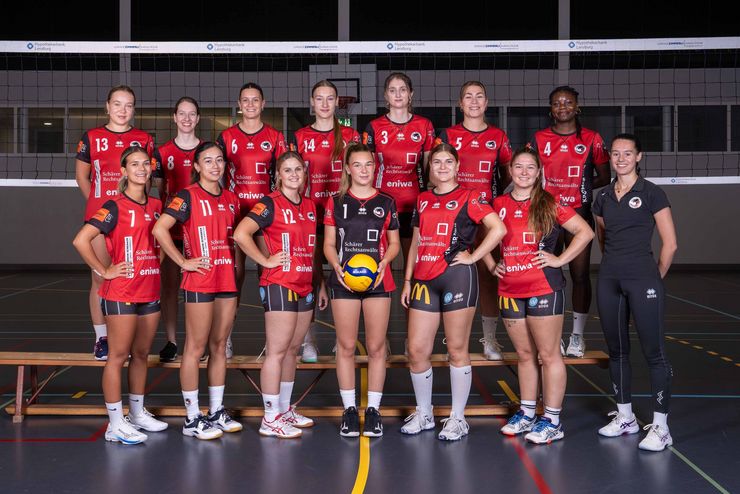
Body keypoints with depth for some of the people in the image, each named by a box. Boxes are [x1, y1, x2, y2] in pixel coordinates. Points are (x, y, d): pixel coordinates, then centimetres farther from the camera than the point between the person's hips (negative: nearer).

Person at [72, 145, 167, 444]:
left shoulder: (155, 206, 10)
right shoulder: (115, 206, -10)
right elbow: (81, 240, -18)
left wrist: (156, 266, 11)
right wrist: (104, 271, -14)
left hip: (150, 291, 7)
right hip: (121, 292, -6)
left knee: (141, 354, 14)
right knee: (118, 356, -2)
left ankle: (138, 413, 27)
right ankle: (116, 425, 3)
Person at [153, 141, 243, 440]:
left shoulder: (231, 199, 13)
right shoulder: (188, 196, -6)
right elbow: (160, 229, -16)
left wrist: (236, 265, 10)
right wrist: (183, 262, -14)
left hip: (227, 281, 6)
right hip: (199, 281, -6)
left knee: (219, 346, 12)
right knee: (196, 348, -1)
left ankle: (217, 411, 21)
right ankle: (193, 419, 6)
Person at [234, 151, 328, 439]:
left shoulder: (309, 206, 14)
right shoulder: (270, 204, -8)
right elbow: (241, 234, -20)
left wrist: (321, 285, 19)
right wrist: (266, 261, -14)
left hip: (304, 287, 7)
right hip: (279, 285, -7)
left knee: (292, 350, 14)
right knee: (277, 351, -4)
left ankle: (285, 409, 25)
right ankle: (271, 419, 2)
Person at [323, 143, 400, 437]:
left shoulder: (386, 203, 8)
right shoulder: (336, 203, 7)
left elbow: (394, 242, 11)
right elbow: (329, 244, 7)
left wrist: (384, 262, -8)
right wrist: (337, 266, -12)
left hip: (378, 280, 0)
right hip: (343, 280, 0)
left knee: (376, 347, 2)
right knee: (346, 346, 2)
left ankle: (373, 410, 11)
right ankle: (349, 409, 12)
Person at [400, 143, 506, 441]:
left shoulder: (468, 198, 0)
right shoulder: (423, 200, 17)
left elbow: (498, 228, -11)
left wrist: (473, 256, -11)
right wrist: (408, 280, 13)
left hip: (457, 277, -5)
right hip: (424, 280, 5)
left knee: (457, 350, 1)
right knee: (416, 350, 3)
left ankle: (458, 419, 11)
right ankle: (423, 414, 20)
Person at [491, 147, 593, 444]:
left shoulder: (549, 204, -4)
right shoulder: (499, 205, 8)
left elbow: (585, 232, -5)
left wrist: (560, 260, -9)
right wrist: (492, 265, 10)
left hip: (543, 288, -4)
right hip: (509, 291, 5)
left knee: (548, 354, -1)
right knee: (524, 354, 14)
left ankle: (552, 421, 7)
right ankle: (526, 414, 25)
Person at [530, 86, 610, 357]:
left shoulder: (592, 139, 4)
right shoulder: (539, 139, 7)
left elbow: (604, 177, 8)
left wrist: (581, 187, -5)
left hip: (579, 214, -1)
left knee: (580, 274, 1)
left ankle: (577, 334, 11)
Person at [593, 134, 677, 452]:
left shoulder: (651, 193, -4)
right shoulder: (604, 196, 11)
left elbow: (670, 243, -4)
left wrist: (657, 277, 2)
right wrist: (614, 264, 15)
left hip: (643, 278, -6)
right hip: (609, 280, 6)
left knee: (654, 351, -5)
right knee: (617, 350, 11)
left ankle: (660, 426, 0)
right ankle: (625, 417, 24)